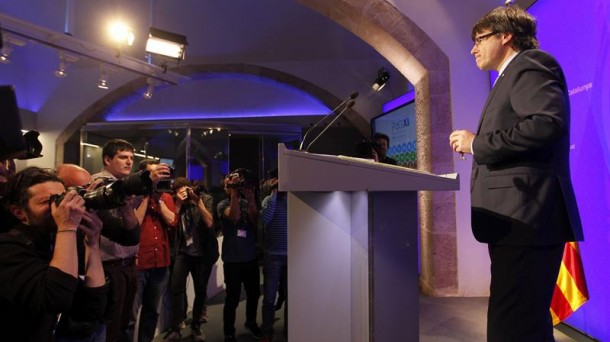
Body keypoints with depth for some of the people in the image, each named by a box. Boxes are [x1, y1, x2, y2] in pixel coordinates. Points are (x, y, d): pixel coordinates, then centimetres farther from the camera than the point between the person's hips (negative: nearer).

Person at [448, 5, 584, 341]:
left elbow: (549, 122, -23)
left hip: (527, 218, -11)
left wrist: (477, 143, -14)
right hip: (519, 220, 11)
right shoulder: (514, 76, 27)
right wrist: (477, 147, 14)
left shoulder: (529, 64, -4)